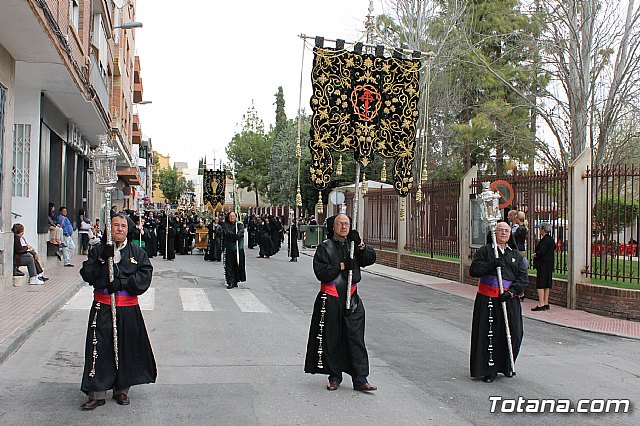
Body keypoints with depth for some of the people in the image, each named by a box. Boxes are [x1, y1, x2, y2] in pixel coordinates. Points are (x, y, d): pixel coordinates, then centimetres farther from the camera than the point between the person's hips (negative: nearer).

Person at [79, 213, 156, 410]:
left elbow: (144, 277, -5)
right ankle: (97, 393, 6)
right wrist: (102, 259, -17)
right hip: (102, 308, -1)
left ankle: (121, 389, 23)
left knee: (127, 348, 7)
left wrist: (120, 283, -15)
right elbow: (87, 275, -4)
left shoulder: (137, 253, 6)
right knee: (99, 348, -3)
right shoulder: (98, 250, 6)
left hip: (129, 309, 1)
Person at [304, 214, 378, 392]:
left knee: (356, 338, -1)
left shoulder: (353, 245, 10)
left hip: (351, 298, 2)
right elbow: (321, 272, -11)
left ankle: (360, 379, 2)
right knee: (331, 339, 6)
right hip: (330, 299, -2)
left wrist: (361, 247, -15)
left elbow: (370, 259, 0)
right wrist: (340, 267, -15)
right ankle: (334, 377, 20)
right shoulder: (325, 247, -1)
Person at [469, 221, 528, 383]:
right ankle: (489, 370, 6)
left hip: (510, 298, 3)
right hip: (487, 298, -3)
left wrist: (511, 292, -9)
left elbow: (523, 277, 6)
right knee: (488, 334, -3)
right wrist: (491, 265, -19)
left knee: (513, 332, 3)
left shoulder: (516, 254, 14)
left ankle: (507, 366, 24)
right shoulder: (484, 251, 5)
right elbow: (473, 270, -6)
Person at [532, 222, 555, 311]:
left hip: (543, 265, -10)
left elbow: (541, 252, -27)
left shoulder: (545, 240, -18)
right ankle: (546, 303, 19)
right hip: (549, 265, 10)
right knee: (547, 285, 14)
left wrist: (535, 255, -6)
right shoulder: (551, 239, 12)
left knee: (540, 284, -7)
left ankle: (541, 304, -7)